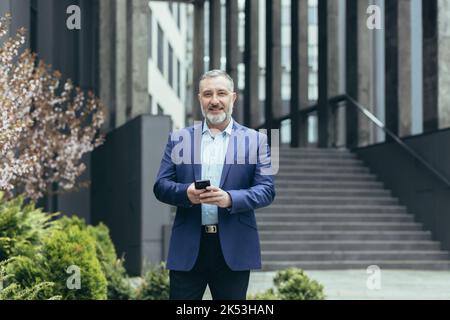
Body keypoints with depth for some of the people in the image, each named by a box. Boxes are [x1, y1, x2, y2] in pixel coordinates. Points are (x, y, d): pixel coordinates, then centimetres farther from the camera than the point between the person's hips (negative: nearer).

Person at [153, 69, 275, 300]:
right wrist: (186, 193, -16)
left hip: (234, 248, 0)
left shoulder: (255, 140, 6)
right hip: (188, 247, 1)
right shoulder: (178, 139, 10)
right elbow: (160, 186, 6)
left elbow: (266, 190, -1)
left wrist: (230, 198, -19)